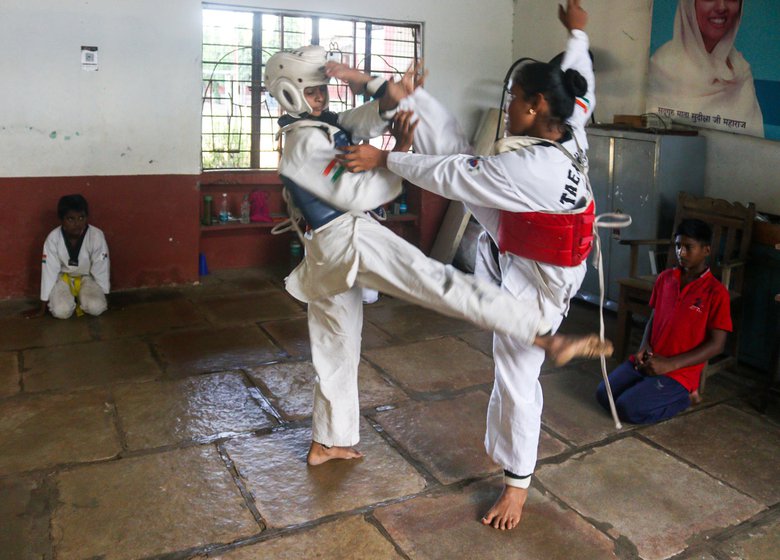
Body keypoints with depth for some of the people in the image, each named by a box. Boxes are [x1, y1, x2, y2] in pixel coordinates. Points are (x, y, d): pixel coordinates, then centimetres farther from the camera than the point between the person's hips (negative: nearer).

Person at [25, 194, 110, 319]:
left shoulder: (96, 236, -24)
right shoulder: (53, 238, -22)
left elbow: (101, 268, -13)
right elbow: (49, 271, -16)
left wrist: (103, 297, -5)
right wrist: (42, 309, -10)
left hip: (87, 278, 0)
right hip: (64, 278, 0)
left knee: (96, 307, -27)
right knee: (61, 311, -25)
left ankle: (82, 301, 8)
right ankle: (71, 301, 10)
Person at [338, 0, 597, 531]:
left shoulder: (532, 168, -38)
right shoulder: (568, 131, -12)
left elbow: (450, 175, -32)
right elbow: (579, 85, 11)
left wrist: (383, 158, -22)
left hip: (535, 276, -8)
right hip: (520, 241, 8)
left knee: (517, 373, 5)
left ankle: (516, 483, 24)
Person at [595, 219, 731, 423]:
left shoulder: (716, 292, -11)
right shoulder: (665, 278, 6)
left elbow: (716, 344, -11)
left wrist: (670, 364, -17)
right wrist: (644, 347, -4)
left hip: (680, 371, -6)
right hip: (648, 361, 6)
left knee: (629, 408, -21)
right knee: (603, 394, -9)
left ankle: (684, 397, 3)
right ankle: (655, 391, 12)